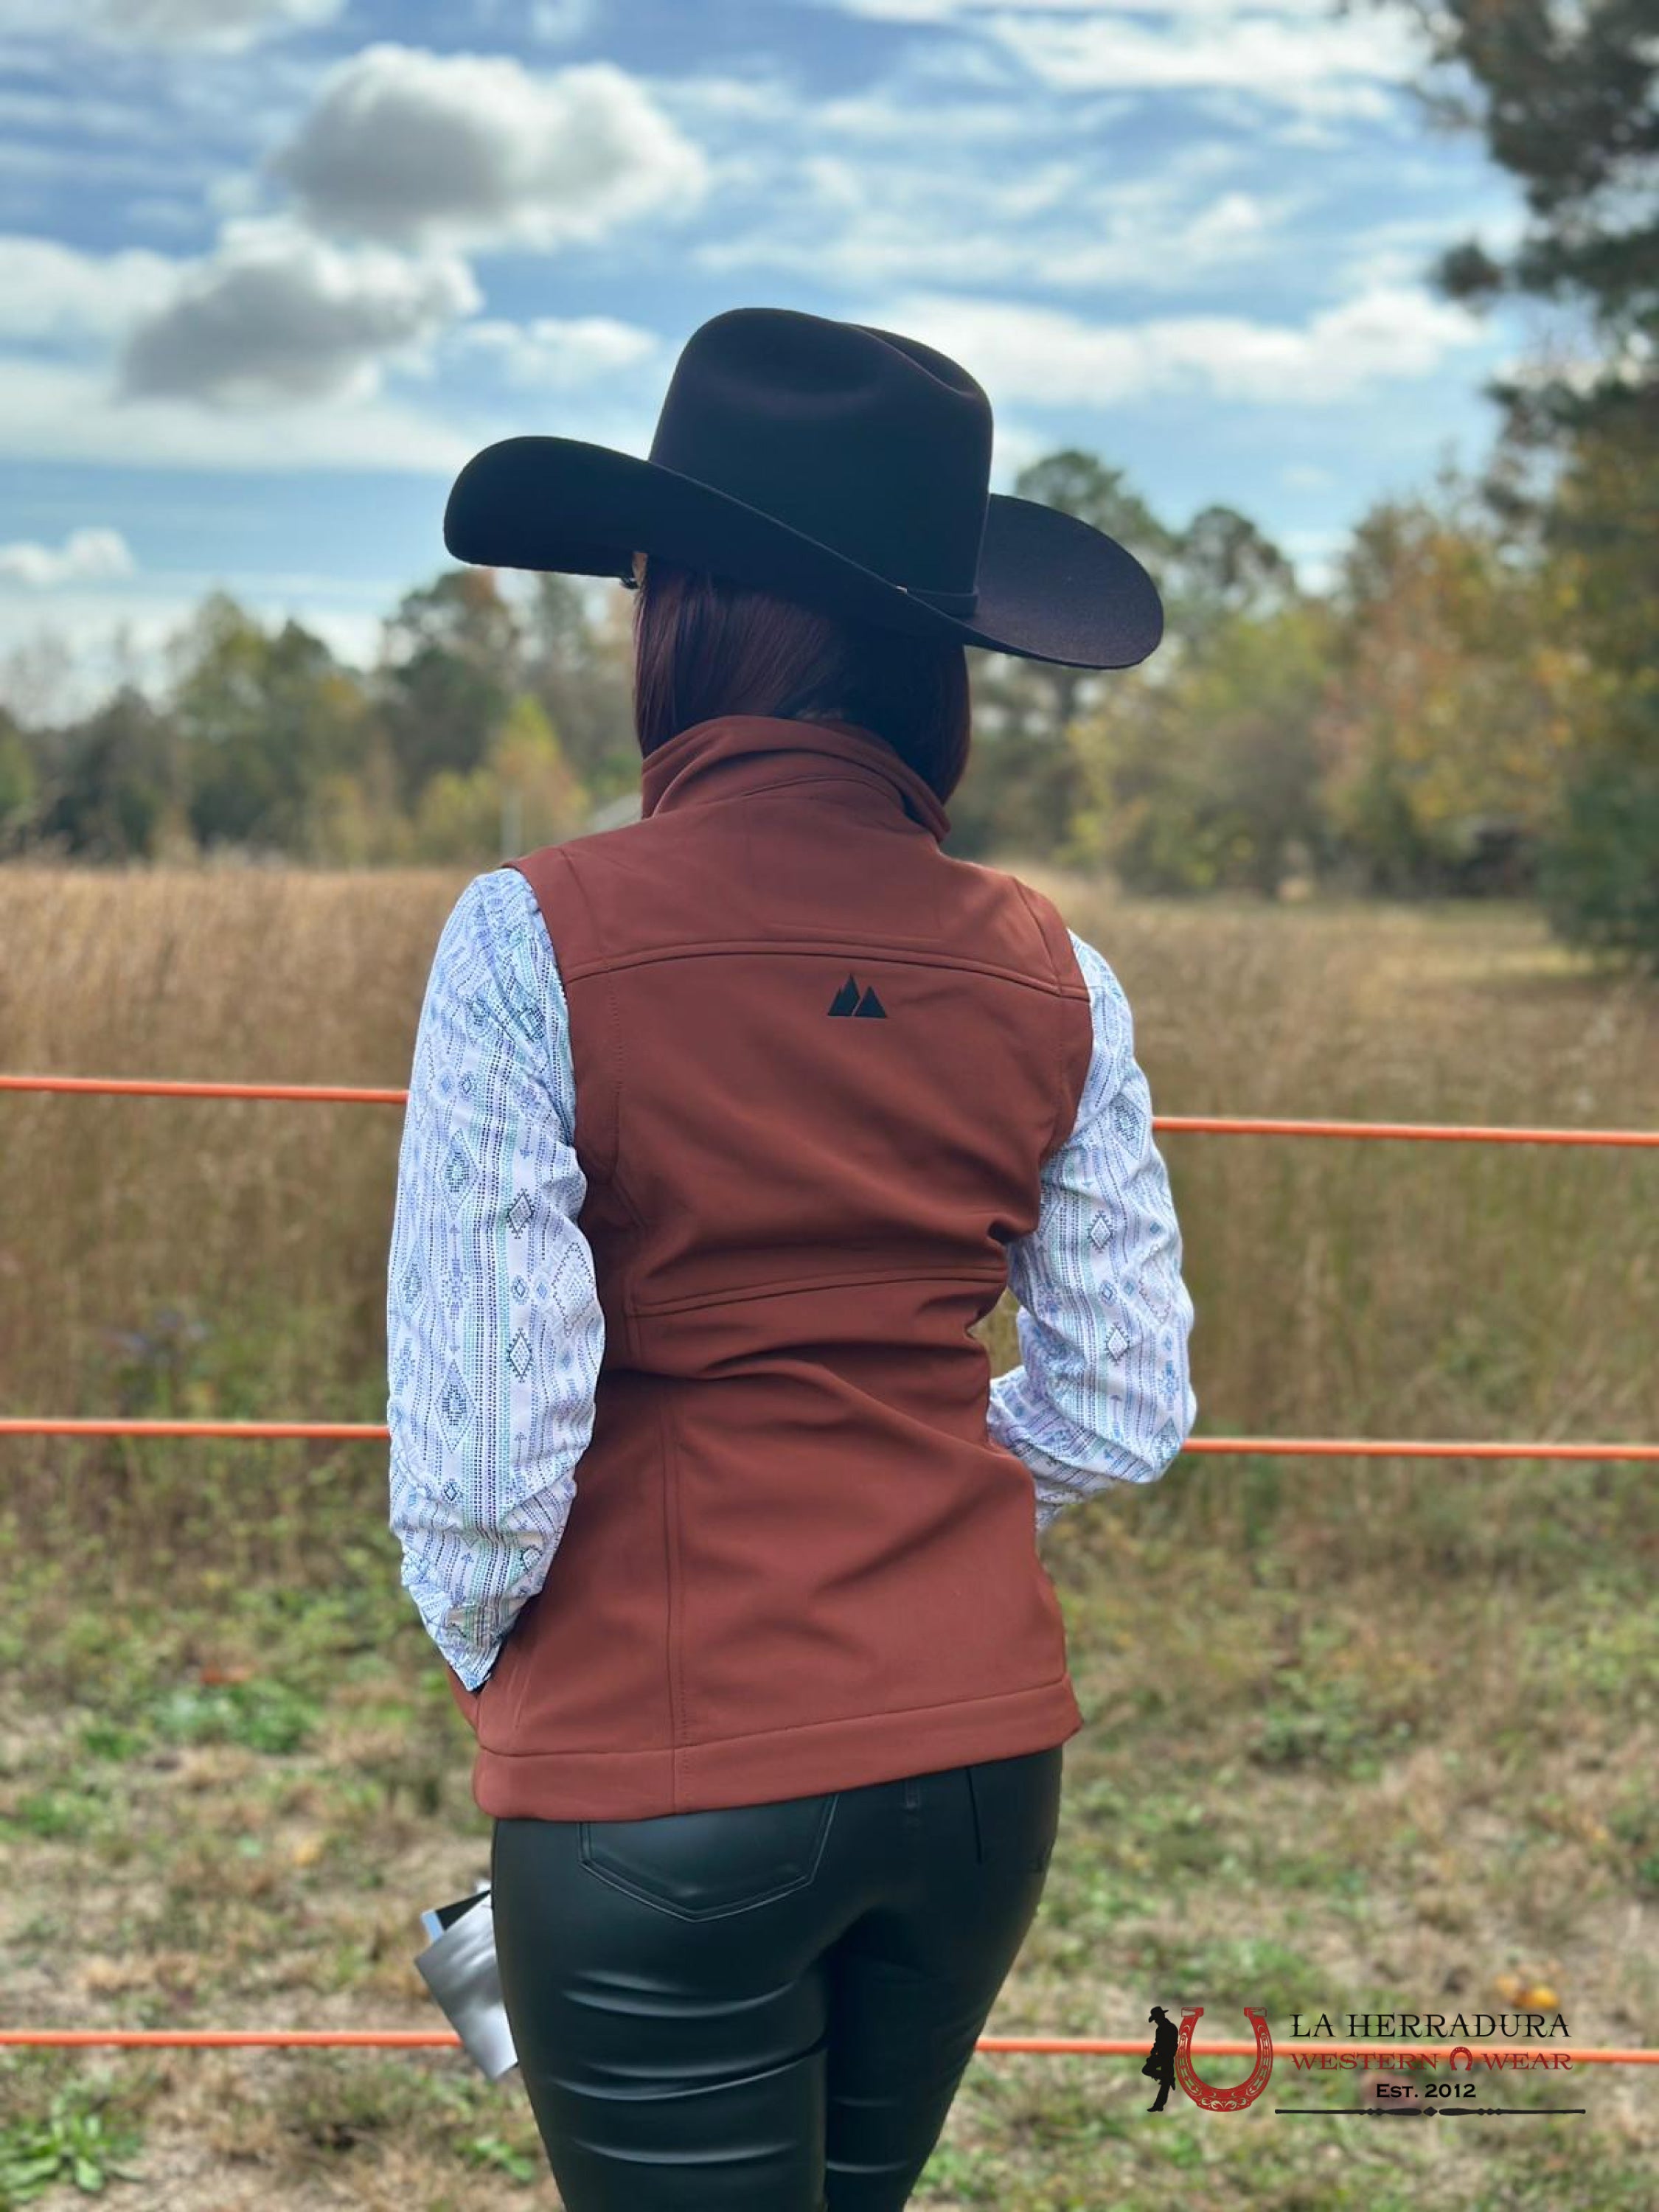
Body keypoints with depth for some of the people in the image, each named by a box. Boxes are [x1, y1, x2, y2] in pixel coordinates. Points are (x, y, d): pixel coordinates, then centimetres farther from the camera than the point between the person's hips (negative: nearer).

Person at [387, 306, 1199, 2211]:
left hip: (660, 1783, -4)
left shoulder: (540, 940, -15)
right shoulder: (1051, 976, -2)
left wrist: (487, 1655, 3)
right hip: (983, 1751, 5)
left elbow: (480, 1437, -17)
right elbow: (1120, 1414, 3)